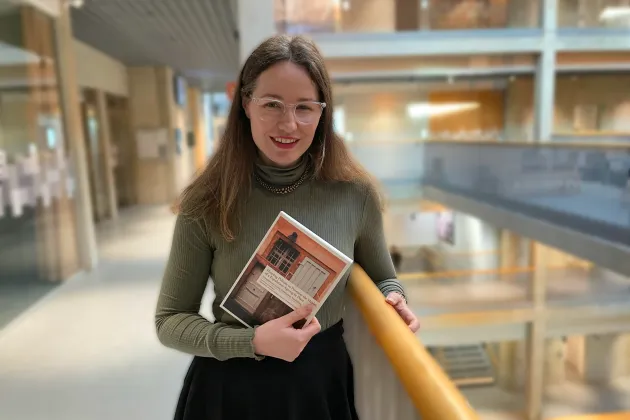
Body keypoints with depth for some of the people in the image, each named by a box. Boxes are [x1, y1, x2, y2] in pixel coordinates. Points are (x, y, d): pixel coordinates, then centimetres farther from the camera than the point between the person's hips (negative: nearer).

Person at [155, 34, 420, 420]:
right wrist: (252, 343, -22)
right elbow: (170, 320, -8)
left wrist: (393, 299, -15)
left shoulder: (356, 193, -11)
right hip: (232, 388, -1)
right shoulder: (207, 203, -15)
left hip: (323, 382, 2)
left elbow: (382, 278, 6)